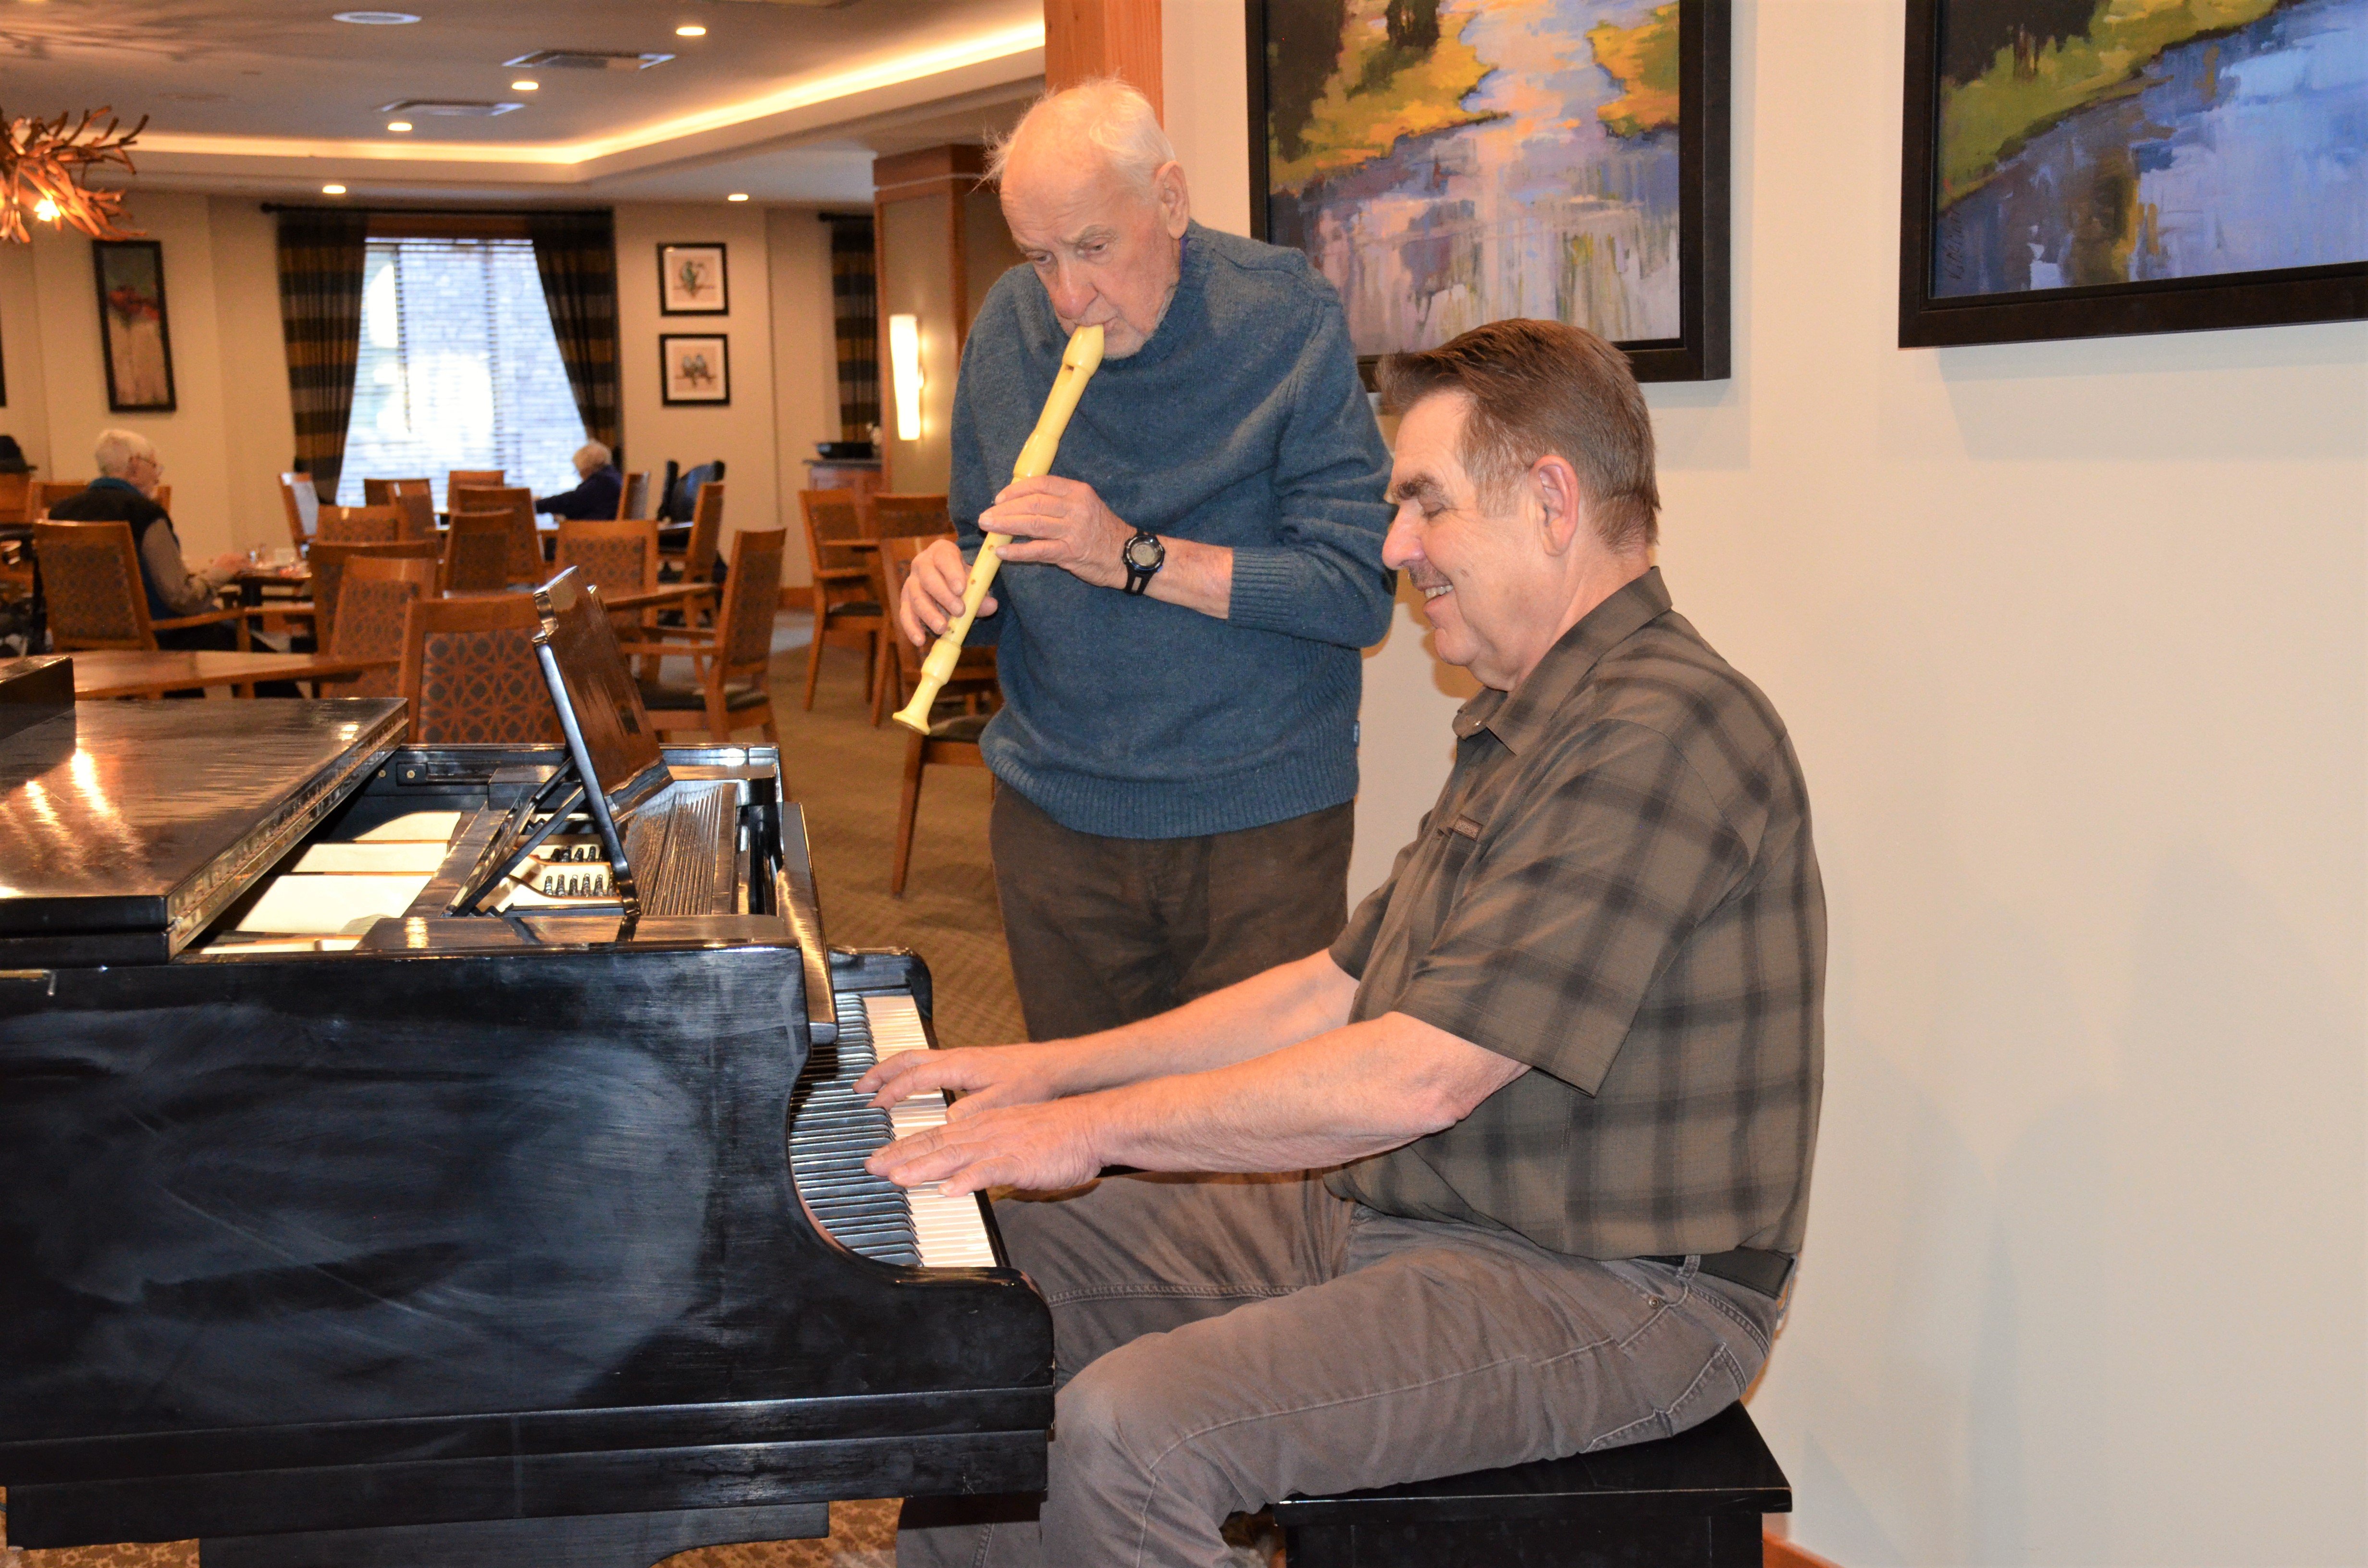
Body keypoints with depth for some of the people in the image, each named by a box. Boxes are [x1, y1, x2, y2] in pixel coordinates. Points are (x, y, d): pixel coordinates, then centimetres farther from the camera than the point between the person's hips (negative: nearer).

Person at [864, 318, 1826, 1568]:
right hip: (1397, 1210, 10)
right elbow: (1342, 987, 15)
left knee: (1124, 1434, -27)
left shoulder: (1664, 736, -22)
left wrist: (1099, 1126, -18)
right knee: (994, 1263, 10)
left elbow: (1421, 1077, -27)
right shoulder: (1527, 724, 14)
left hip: (1605, 1296, -10)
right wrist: (1056, 1069, 9)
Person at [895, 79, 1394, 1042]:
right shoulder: (1007, 329, 4)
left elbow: (1360, 591, -15)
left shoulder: (1285, 319, -9)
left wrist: (1136, 556, -21)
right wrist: (951, 584, -10)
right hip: (1055, 811, 4)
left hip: (1261, 817, -3)